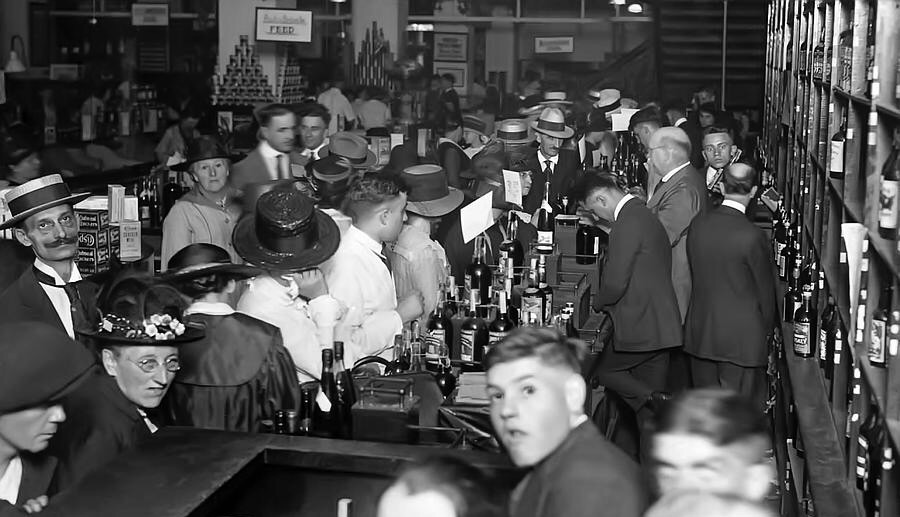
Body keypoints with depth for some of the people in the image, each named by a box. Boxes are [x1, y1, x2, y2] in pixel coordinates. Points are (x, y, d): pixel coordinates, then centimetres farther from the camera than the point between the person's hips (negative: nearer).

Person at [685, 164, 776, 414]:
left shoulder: (697, 225, -2)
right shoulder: (753, 236, -16)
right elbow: (765, 290, -4)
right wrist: (765, 331, 12)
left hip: (700, 334, 5)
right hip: (742, 337, -5)